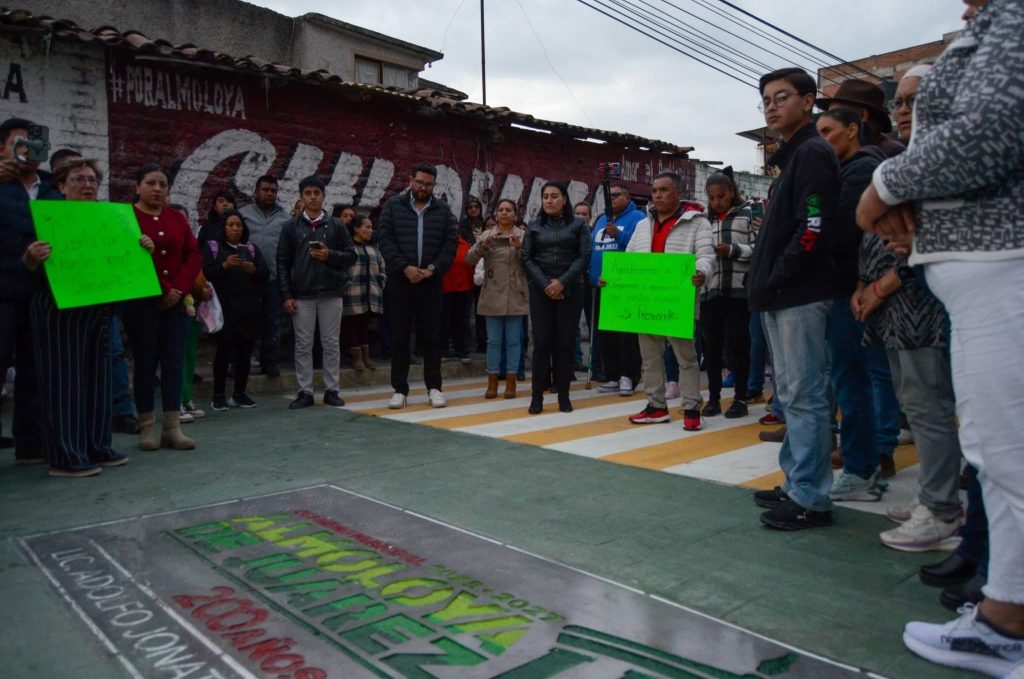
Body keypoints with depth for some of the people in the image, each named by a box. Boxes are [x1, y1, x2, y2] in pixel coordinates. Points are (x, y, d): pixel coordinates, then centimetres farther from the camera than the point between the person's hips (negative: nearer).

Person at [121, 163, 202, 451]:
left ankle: (173, 428, 5)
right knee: (146, 362, 1)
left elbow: (194, 256, 6)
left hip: (176, 301, 4)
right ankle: (147, 428, 9)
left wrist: (179, 289, -8)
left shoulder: (177, 218, 14)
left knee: (174, 362, 2)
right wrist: (162, 291, -13)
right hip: (141, 302, -4)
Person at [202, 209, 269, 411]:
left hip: (249, 309, 3)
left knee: (245, 351, 3)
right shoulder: (212, 247, 5)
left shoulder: (251, 249, 14)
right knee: (224, 350, -5)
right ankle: (219, 396, 3)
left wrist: (253, 269, -13)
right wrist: (224, 266, -20)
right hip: (224, 309, -3)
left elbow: (266, 274, 7)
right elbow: (205, 274, -6)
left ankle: (239, 394, 13)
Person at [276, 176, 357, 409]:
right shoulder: (291, 226, 6)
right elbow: (282, 263, 4)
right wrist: (286, 295, -3)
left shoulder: (336, 226, 6)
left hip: (331, 293, 0)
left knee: (332, 344, 5)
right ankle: (305, 392, 12)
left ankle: (332, 390, 13)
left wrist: (330, 255, -13)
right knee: (303, 345, 4)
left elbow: (351, 256, 6)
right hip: (301, 295, 0)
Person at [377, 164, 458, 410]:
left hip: (431, 282, 1)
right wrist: (405, 267, -14)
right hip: (400, 281, -1)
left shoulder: (443, 210, 8)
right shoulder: (393, 205, 5)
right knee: (400, 336, 3)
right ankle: (400, 389, 10)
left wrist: (433, 269, -11)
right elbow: (386, 240, -2)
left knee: (431, 336, 5)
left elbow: (450, 243, 3)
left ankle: (434, 387, 13)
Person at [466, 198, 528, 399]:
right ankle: (492, 383, 12)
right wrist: (483, 246, -18)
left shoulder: (523, 235, 4)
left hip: (516, 295, -1)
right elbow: (470, 260, -2)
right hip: (492, 295, 1)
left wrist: (519, 247, -17)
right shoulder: (486, 235, 6)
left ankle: (511, 382, 11)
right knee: (493, 340, 5)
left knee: (513, 340, 4)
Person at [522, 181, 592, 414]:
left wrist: (562, 283, -13)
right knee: (542, 342, -4)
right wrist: (545, 284, -10)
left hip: (570, 291, -1)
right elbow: (527, 258, 3)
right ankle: (537, 395, 1)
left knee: (565, 343, 0)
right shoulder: (534, 226, 11)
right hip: (540, 290, 1)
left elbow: (584, 257, -3)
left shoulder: (579, 225, 7)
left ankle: (564, 395, 8)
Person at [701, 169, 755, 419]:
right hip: (710, 290, 4)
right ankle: (714, 398, 14)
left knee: (737, 343, 1)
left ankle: (740, 398, 12)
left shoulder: (748, 214, 3)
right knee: (712, 345, 5)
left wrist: (733, 250, -15)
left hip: (739, 290, -3)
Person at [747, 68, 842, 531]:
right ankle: (797, 484, 24)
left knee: (805, 396, -5)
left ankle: (810, 499, 2)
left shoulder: (813, 154, -8)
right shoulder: (792, 157, 21)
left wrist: (774, 282, -13)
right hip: (782, 299, 10)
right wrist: (764, 285, 12)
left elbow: (813, 231, -19)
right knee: (792, 395, 14)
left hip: (801, 297, -10)